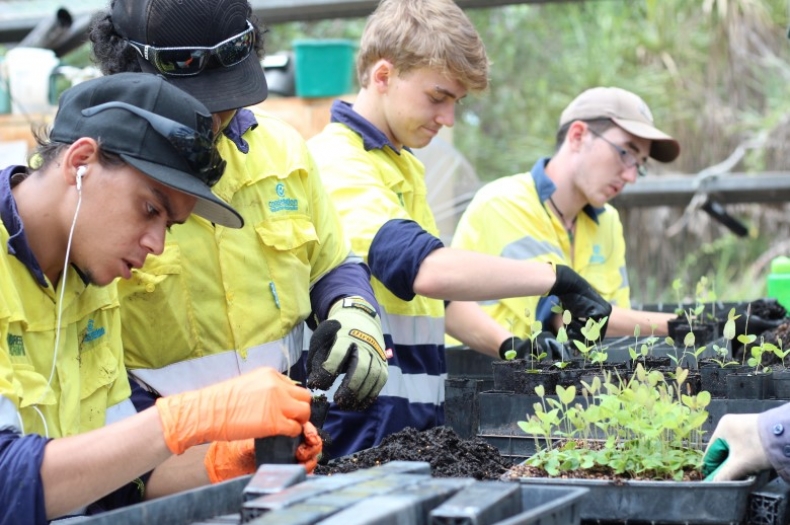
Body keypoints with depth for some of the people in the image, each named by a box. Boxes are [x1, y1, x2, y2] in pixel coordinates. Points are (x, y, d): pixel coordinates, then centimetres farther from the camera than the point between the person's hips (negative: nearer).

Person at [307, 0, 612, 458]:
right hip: (362, 433, -9)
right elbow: (428, 269, -31)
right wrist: (556, 278, -24)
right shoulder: (336, 164, -15)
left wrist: (509, 346, 10)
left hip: (418, 421, 9)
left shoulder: (404, 166, 18)